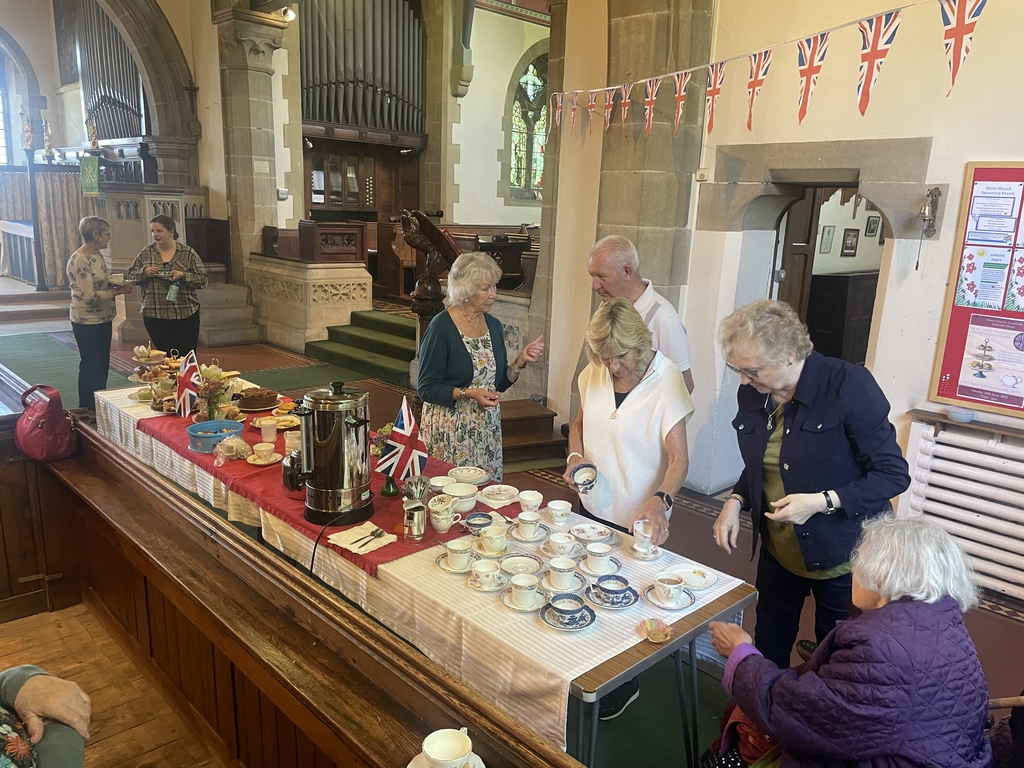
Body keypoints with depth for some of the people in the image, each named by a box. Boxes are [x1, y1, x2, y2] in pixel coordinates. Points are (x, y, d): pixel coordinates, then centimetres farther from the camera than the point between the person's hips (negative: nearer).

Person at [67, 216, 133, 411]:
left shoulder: (98, 256, 7)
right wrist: (117, 291, -20)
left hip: (103, 319, 8)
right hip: (87, 322, -8)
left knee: (102, 365, 15)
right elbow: (90, 295, -24)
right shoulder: (80, 261, -20)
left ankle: (99, 405, 27)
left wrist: (116, 284, 1)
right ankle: (87, 409, 16)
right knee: (90, 366, 3)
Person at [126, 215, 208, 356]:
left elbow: (203, 280, -3)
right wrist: (144, 271, -10)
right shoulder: (146, 253, 6)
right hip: (154, 315, 2)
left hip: (185, 315, -2)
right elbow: (131, 275, 11)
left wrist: (183, 275, -19)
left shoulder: (188, 253, -1)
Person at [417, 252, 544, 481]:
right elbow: (426, 387, -11)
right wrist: (467, 394, -22)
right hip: (449, 432, -5)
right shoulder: (441, 327, -12)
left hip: (487, 428, 5)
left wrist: (521, 362, -3)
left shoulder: (494, 325, 6)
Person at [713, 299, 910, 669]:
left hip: (841, 555, -5)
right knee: (767, 652, 19)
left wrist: (821, 502, -27)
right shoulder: (751, 394, -3)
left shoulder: (849, 386, -21)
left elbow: (894, 475, -17)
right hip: (778, 552, 5)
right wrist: (736, 502, -5)